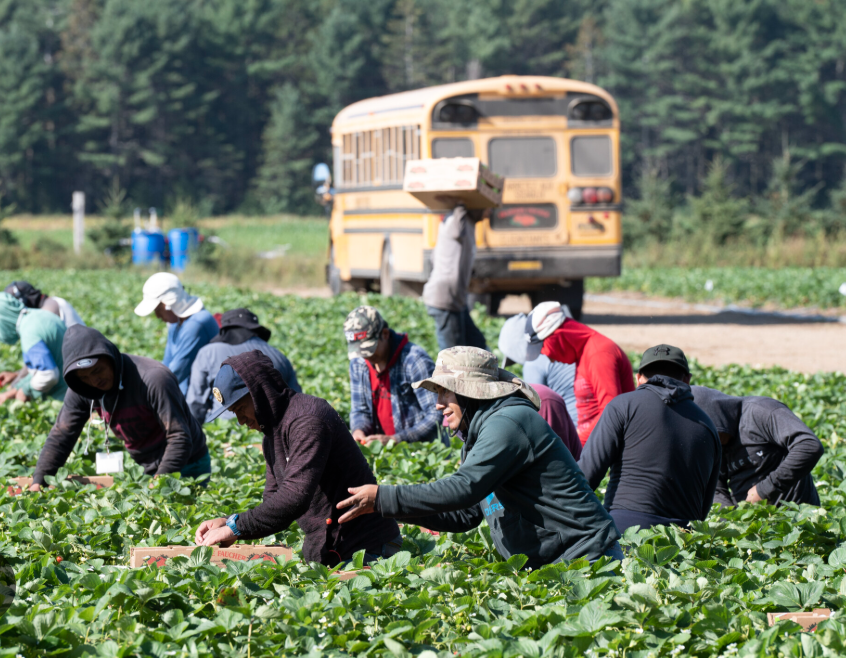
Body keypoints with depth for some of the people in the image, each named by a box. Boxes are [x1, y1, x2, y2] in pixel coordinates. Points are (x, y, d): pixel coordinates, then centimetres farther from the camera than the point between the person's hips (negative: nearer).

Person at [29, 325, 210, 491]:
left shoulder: (154, 379, -27)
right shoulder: (81, 392, -6)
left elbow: (180, 438, -27)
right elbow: (60, 436, -1)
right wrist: (38, 481, -13)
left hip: (187, 468, -6)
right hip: (148, 469, 6)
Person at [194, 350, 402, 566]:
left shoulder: (306, 419, -17)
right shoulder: (273, 431, 17)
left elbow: (295, 498, -27)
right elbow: (273, 502, 18)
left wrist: (236, 527, -22)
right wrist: (227, 523, 1)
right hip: (323, 552, 9)